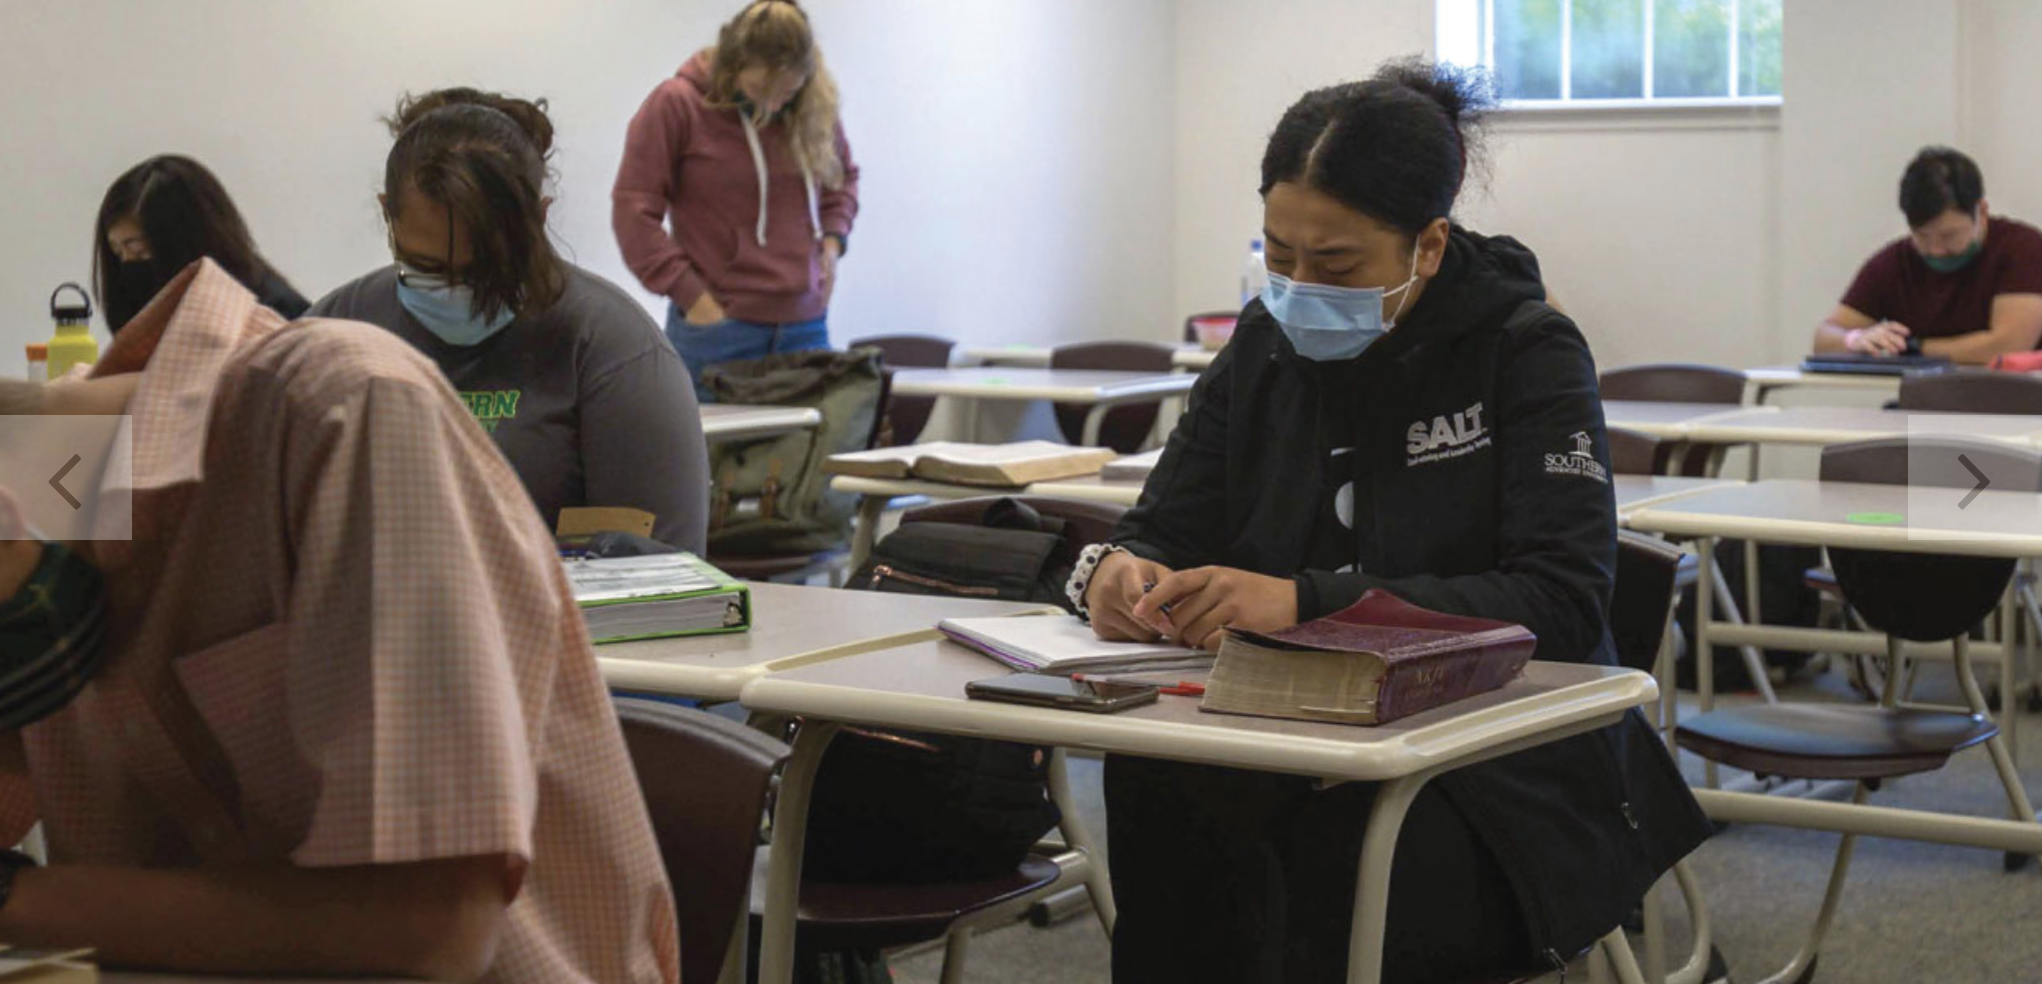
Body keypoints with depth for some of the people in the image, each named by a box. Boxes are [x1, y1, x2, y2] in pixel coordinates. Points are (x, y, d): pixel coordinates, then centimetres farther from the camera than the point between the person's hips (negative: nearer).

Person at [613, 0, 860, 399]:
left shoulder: (815, 107, 6)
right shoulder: (676, 104, -7)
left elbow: (843, 176, 26)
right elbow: (633, 211, -6)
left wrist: (832, 239, 7)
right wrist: (692, 296, -10)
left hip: (805, 325, 4)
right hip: (717, 327, -4)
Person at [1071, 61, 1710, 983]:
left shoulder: (1528, 354, -6)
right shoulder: (1267, 343, 9)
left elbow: (1561, 604, -18)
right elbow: (1167, 528, 11)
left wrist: (1309, 602, -28)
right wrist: (1120, 570, -16)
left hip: (1505, 777, -4)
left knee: (1333, 867, -36)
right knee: (1155, 789, -31)